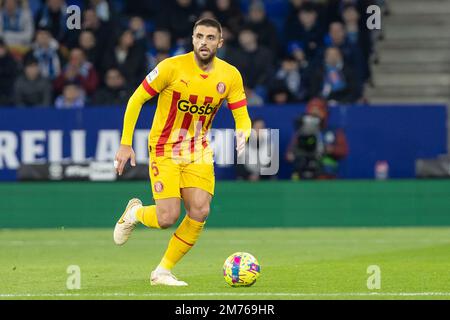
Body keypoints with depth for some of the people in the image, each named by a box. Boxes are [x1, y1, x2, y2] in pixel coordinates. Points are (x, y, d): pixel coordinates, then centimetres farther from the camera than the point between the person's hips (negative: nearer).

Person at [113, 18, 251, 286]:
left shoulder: (230, 76, -3)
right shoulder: (173, 67, -14)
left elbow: (242, 117, 1)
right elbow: (136, 100, -7)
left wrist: (242, 135, -24)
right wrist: (126, 144, -9)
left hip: (199, 152, 4)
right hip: (165, 151, -4)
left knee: (200, 212, -13)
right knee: (168, 218, -15)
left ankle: (163, 272, 4)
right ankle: (135, 212, 23)